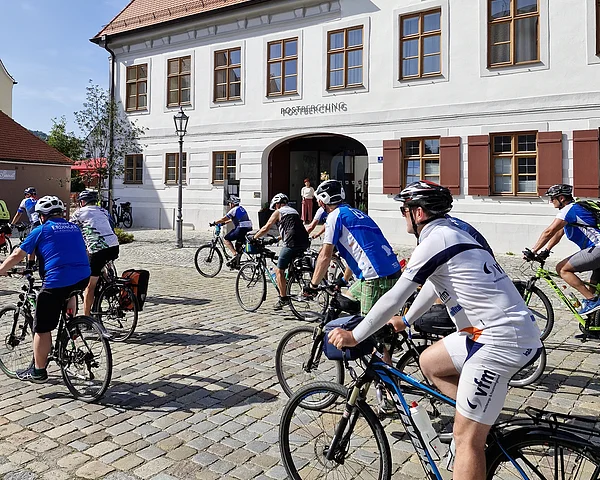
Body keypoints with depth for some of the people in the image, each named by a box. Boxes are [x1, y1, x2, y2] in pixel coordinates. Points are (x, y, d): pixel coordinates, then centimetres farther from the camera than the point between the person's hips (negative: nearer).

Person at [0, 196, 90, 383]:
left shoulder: (41, 231, 8)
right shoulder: (74, 228, 20)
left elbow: (17, 255, 7)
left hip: (56, 281, -5)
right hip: (83, 278, 5)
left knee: (42, 329, 8)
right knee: (69, 294, 39)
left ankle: (38, 371, 16)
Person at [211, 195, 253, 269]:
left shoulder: (234, 210, -5)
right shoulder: (241, 208, 21)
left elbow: (223, 219, -4)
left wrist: (215, 222, 8)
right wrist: (224, 222, 34)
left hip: (241, 229, -9)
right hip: (248, 229, 9)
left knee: (226, 239, 1)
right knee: (238, 246, 19)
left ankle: (235, 254, -11)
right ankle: (237, 262, 21)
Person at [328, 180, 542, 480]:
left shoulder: (434, 239, -12)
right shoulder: (451, 233, 17)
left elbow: (393, 299, -12)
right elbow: (437, 287, 29)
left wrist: (354, 337, -2)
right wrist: (406, 321, 39)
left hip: (502, 339, -10)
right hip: (508, 329, 10)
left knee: (466, 437, -3)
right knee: (429, 362, 21)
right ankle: (484, 425, 22)